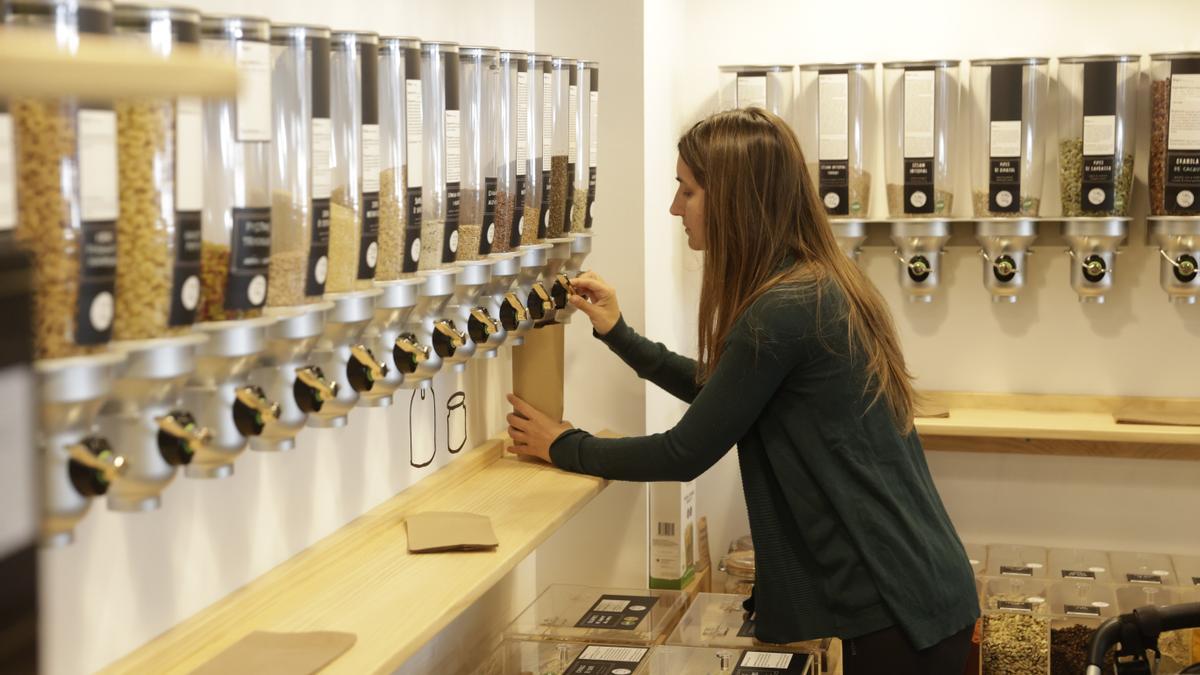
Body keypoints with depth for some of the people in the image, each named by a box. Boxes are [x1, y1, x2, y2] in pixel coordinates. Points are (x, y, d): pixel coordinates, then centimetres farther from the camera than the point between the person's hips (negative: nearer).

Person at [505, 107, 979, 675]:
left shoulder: (782, 311, -21)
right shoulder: (820, 285, 8)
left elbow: (685, 454, -12)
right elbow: (720, 391, 22)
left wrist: (564, 448, 2)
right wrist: (618, 334, 19)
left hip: (897, 604, -9)